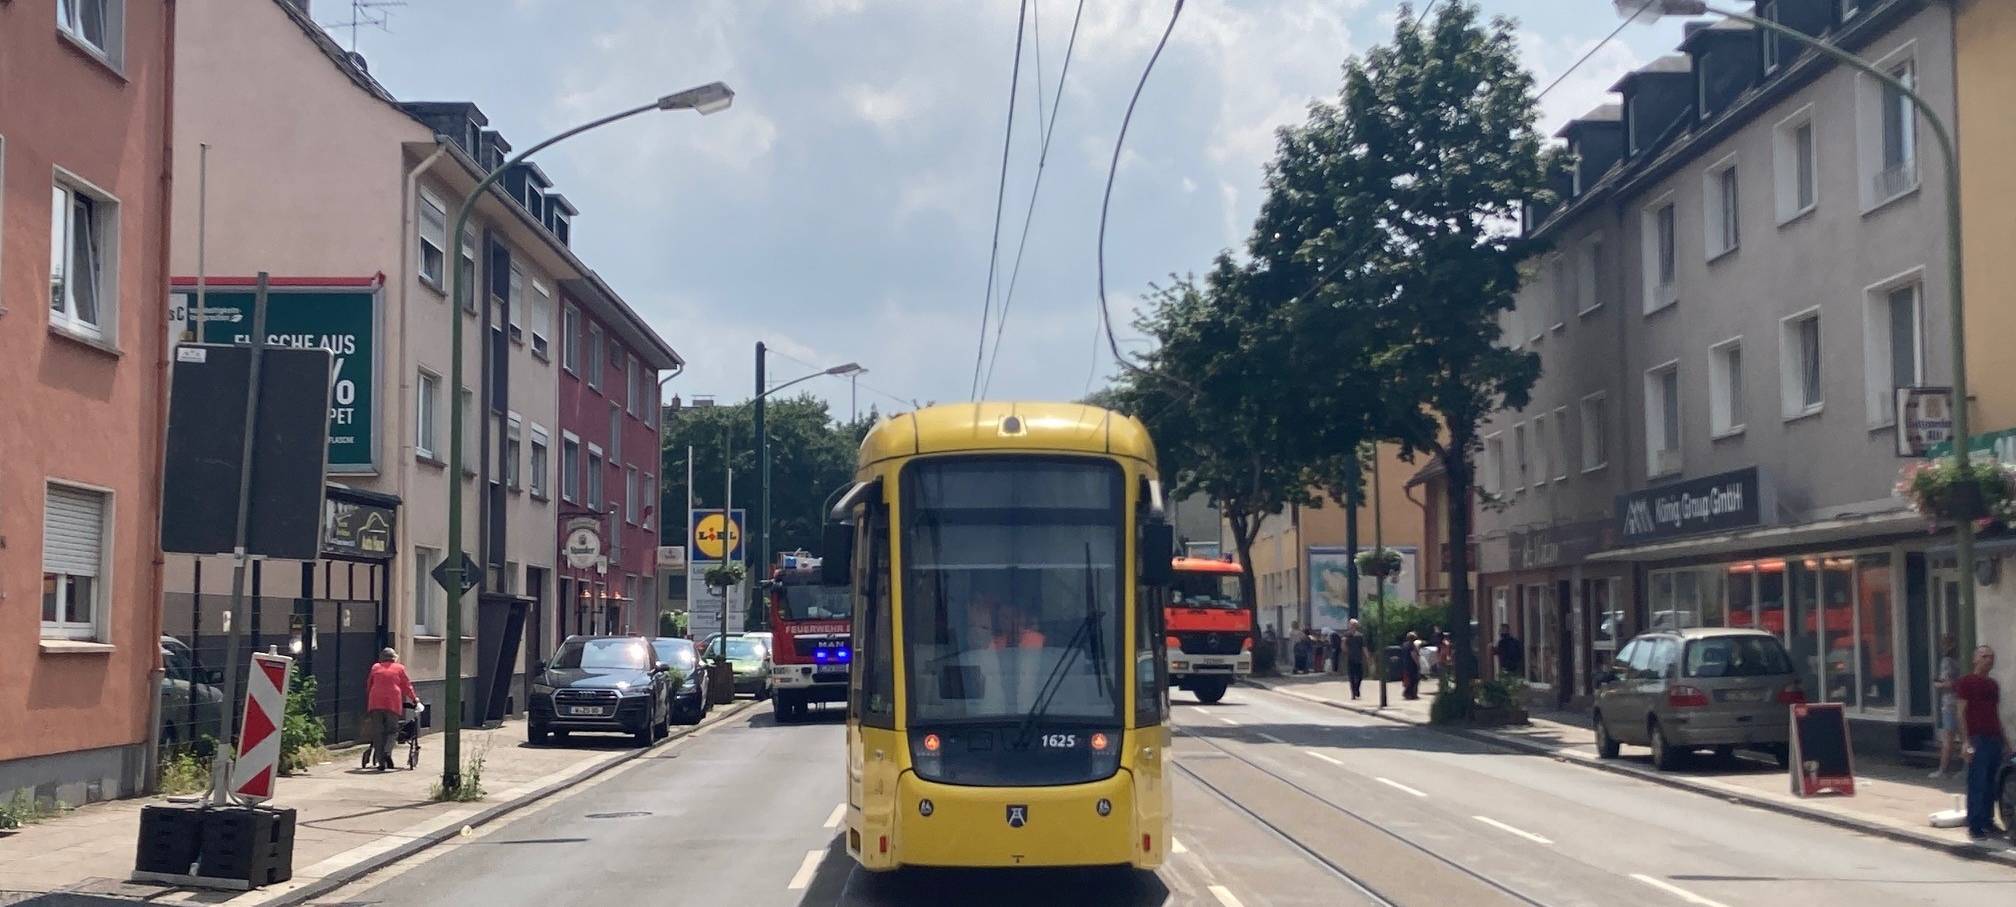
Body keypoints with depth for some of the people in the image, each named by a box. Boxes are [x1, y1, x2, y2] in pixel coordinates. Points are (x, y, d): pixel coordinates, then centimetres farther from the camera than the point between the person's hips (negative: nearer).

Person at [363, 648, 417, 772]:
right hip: (393, 703, -1)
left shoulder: (375, 667, 16)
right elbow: (407, 686, 14)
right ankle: (387, 752, -19)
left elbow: (368, 686, 21)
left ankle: (380, 761, -2)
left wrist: (368, 700, 33)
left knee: (378, 732, 3)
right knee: (392, 729, 6)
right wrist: (414, 698, 27)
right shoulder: (399, 668, 11)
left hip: (376, 702, 1)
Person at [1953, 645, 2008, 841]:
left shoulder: (1993, 684, 18)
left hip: (1995, 739, 7)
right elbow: (1962, 714, -7)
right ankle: (1974, 826, -5)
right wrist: (1967, 742, -14)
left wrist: (2005, 740, 19)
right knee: (1977, 784, -7)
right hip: (1978, 740, -7)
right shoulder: (1965, 683, -3)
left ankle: (1988, 821, 15)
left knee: (1991, 785, 7)